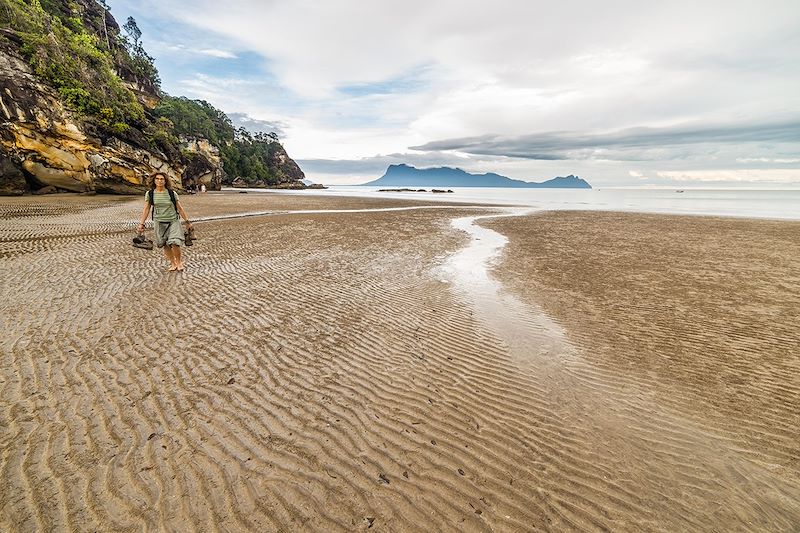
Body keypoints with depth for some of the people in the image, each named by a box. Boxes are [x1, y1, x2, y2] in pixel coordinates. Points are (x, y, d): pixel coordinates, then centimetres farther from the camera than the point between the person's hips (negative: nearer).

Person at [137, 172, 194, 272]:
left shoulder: (172, 193, -3)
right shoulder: (149, 194, 0)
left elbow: (180, 208, 1)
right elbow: (146, 209, 3)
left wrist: (187, 222, 1)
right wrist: (141, 224, -2)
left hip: (173, 221, -2)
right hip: (159, 222, 2)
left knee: (175, 243, -17)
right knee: (166, 245, 7)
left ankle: (179, 261, 9)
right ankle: (173, 263, 24)